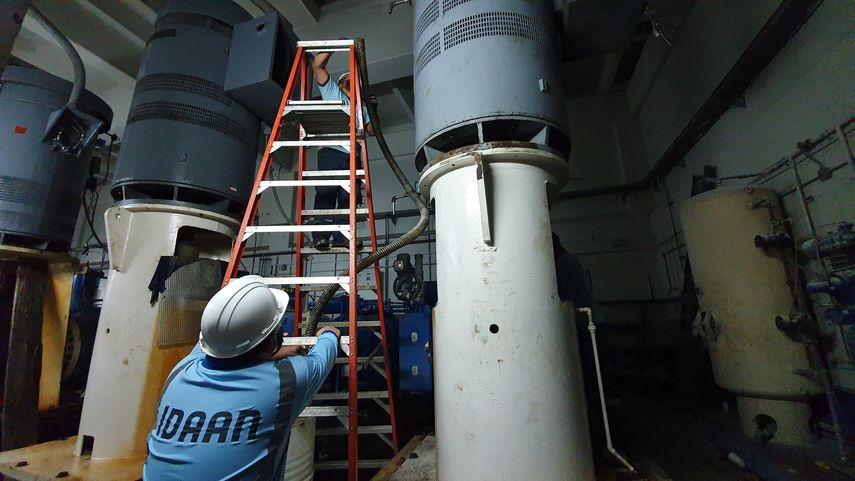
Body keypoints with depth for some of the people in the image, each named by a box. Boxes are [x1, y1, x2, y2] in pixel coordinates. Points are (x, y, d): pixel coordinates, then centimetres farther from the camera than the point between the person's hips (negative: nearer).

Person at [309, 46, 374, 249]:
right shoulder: (331, 92, 27)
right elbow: (317, 64, 17)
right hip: (331, 151, -3)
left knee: (349, 196, -11)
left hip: (353, 156, 3)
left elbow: (371, 130, 23)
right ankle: (320, 235, -21)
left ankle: (342, 236, -15)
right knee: (326, 192, -17)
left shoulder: (361, 106, 35)